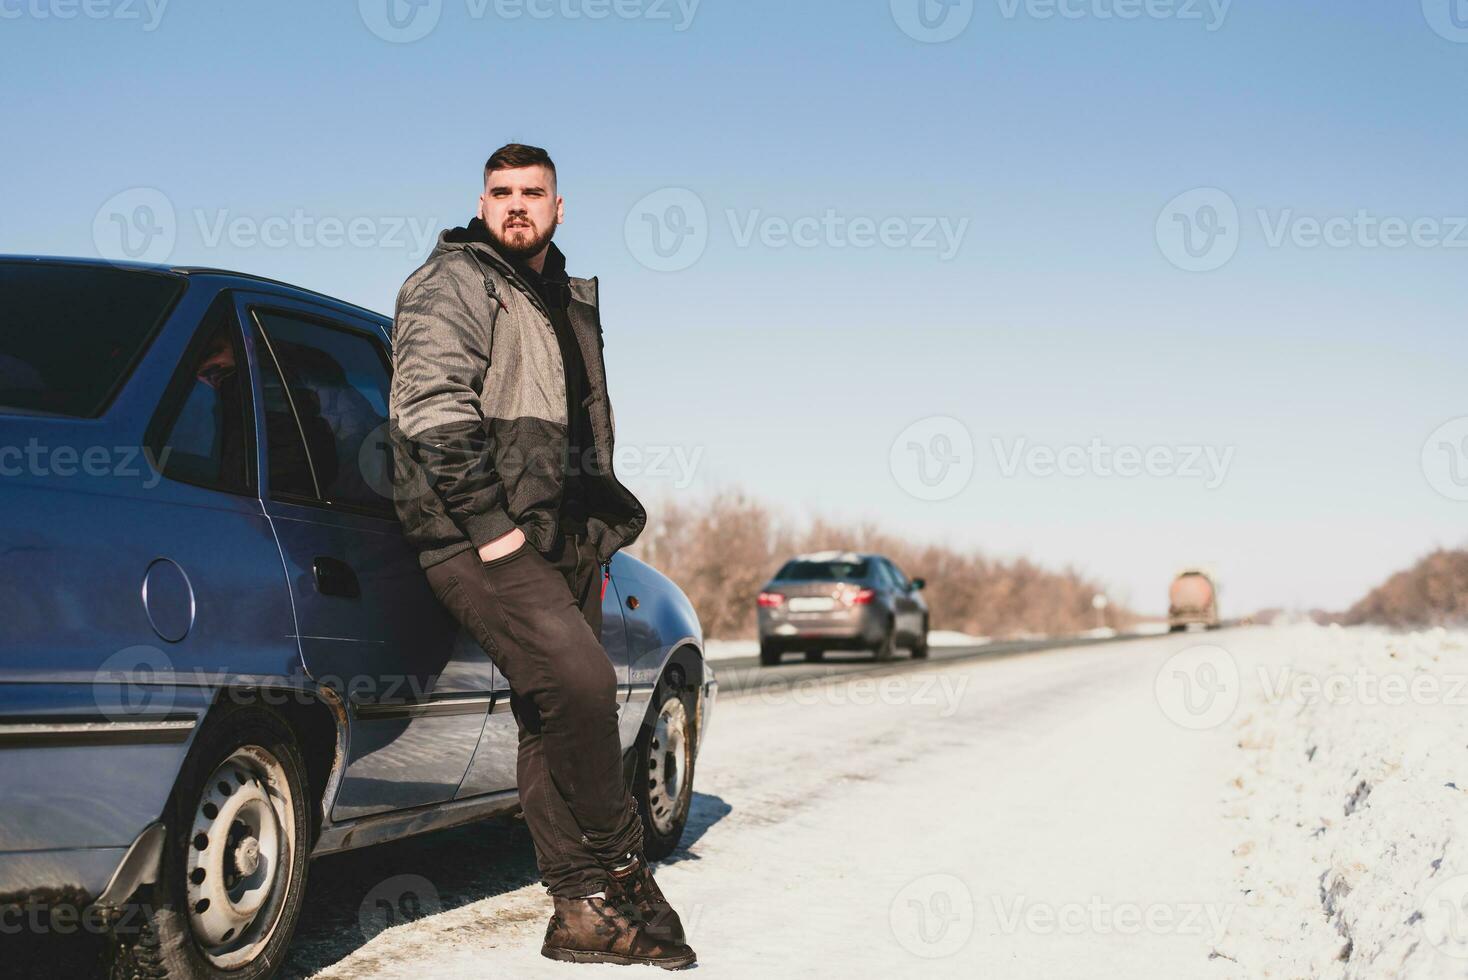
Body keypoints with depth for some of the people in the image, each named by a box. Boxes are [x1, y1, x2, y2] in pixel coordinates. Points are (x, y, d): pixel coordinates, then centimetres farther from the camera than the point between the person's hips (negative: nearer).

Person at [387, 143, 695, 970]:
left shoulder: (569, 303, 23)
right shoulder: (453, 284, -3)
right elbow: (433, 409, -15)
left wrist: (597, 538, 23)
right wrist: (491, 522, -20)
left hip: (558, 539, 8)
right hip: (479, 536, -8)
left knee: (558, 717, 6)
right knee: (580, 680, -22)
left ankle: (583, 911, 9)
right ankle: (621, 872, -7)